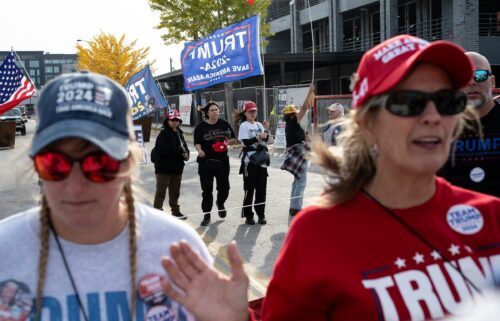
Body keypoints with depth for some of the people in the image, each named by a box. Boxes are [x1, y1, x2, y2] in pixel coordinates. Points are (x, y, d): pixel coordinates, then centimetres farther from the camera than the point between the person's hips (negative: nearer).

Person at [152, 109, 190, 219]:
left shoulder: (179, 133, 11)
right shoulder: (164, 133, -12)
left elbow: (184, 146, 15)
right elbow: (163, 149, -24)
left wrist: (186, 154, -8)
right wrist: (179, 150, -19)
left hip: (177, 168, 7)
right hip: (164, 167, -7)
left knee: (175, 192, 19)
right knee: (161, 191, -4)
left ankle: (175, 211, 33)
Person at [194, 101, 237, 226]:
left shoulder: (224, 124, 4)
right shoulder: (201, 127, -3)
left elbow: (234, 139, 10)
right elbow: (197, 143, -5)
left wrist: (228, 142, -11)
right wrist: (200, 150, -25)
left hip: (222, 161, 2)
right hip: (206, 162, -2)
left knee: (224, 187, 4)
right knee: (207, 189, 3)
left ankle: (220, 203, 39)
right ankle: (206, 216, 14)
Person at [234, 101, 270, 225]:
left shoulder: (259, 125, 12)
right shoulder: (244, 126, -5)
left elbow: (265, 139, 11)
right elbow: (245, 142, -15)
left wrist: (266, 130, -4)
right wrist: (258, 137, -23)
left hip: (262, 159, 5)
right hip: (250, 160, -5)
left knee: (261, 188, 6)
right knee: (249, 188, -3)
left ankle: (261, 214, 15)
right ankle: (248, 216, 6)